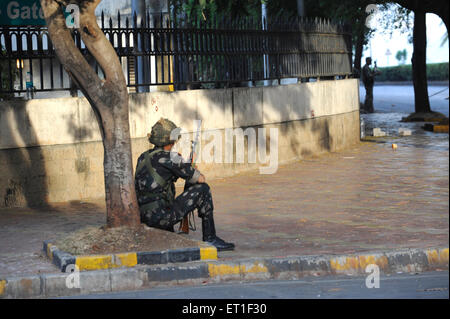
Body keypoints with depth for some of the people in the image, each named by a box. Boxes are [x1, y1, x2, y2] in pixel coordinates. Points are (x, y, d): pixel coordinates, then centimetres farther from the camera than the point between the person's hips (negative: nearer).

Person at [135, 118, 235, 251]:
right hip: (161, 217, -8)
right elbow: (200, 179, -3)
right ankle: (210, 239, 4)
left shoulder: (143, 158, 14)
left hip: (144, 218, 8)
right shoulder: (169, 157, -10)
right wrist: (199, 174, 19)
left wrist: (189, 169, 31)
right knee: (203, 189, 0)